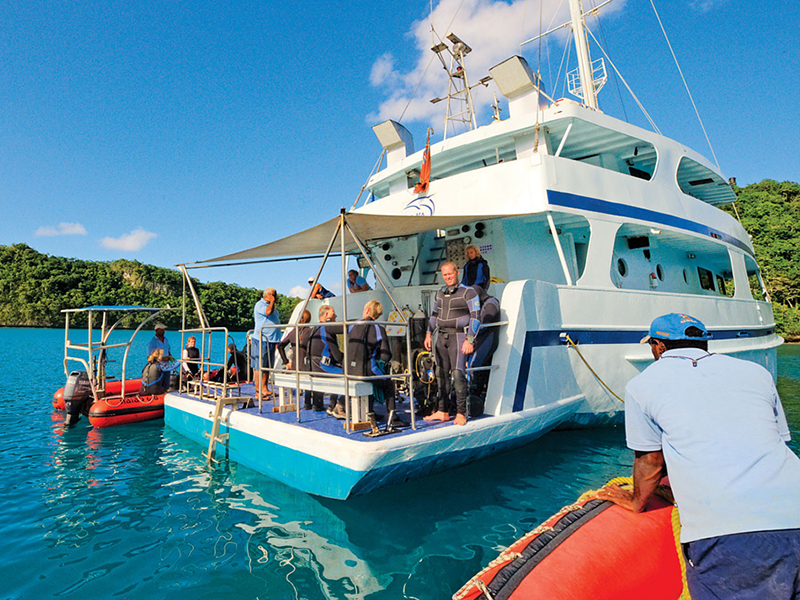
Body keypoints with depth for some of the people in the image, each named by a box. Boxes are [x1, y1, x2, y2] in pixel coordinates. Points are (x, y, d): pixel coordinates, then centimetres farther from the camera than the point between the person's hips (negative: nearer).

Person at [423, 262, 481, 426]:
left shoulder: (468, 292, -4)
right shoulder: (440, 293, 15)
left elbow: (476, 317, -9)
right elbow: (434, 314, 24)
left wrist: (469, 340, -16)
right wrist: (429, 334, 15)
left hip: (459, 336, -6)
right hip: (441, 337, 6)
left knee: (458, 373, -11)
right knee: (441, 373, 6)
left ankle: (461, 413, -1)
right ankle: (443, 411, 15)